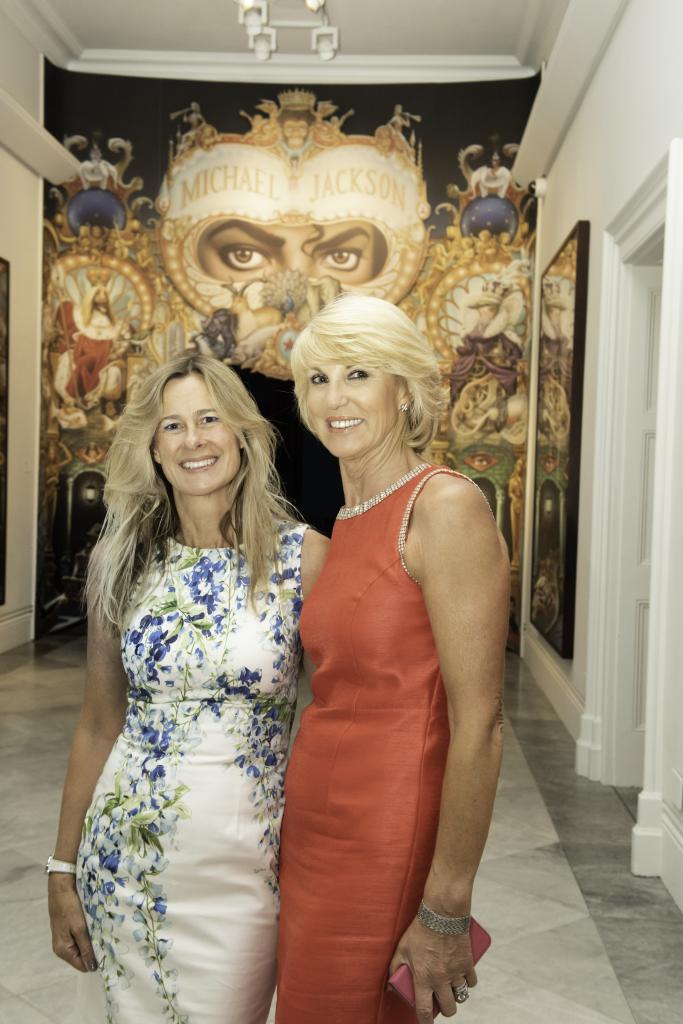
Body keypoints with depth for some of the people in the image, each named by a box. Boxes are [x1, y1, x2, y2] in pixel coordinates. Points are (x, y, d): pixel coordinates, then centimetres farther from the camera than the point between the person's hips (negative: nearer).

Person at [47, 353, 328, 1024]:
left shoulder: (303, 556, -8)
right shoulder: (123, 561, 0)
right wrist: (63, 868, 7)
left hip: (243, 859, -2)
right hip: (122, 854, 2)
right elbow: (98, 725, 6)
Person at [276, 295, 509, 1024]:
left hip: (389, 844, -7)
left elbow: (478, 725, -19)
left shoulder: (444, 507, -17)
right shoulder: (346, 522, 8)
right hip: (313, 828, 7)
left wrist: (445, 914, -17)